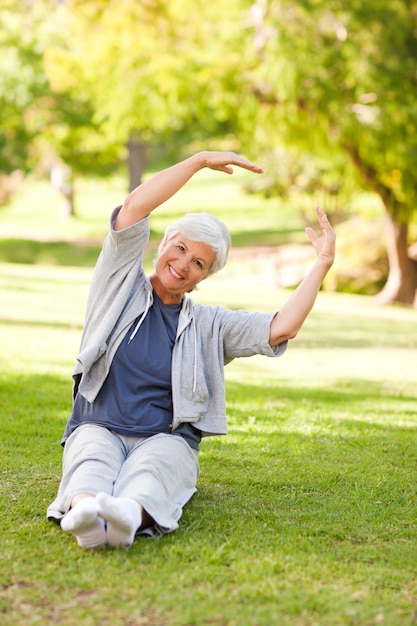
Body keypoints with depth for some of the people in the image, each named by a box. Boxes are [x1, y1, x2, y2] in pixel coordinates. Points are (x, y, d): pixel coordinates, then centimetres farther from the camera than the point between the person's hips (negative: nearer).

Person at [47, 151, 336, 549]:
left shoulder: (208, 325, 15)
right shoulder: (121, 284, 12)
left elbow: (280, 328, 2)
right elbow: (134, 207, -1)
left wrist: (322, 264, 2)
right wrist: (200, 161, -1)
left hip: (166, 439, 0)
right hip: (98, 429, 0)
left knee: (151, 467, -36)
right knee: (93, 460, -35)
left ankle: (129, 516, -67)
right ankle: (83, 513, -67)